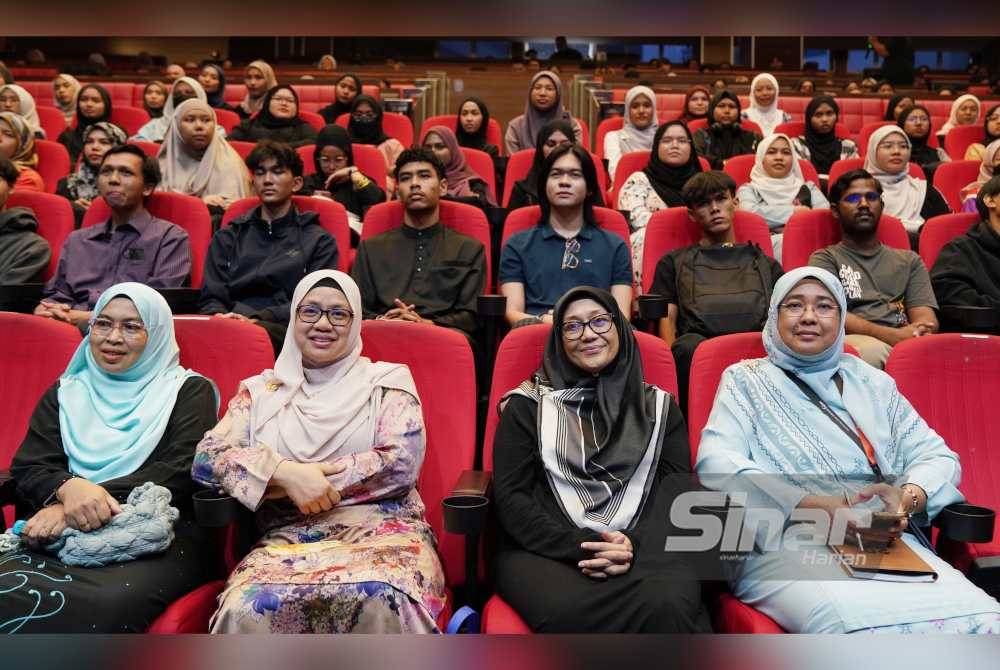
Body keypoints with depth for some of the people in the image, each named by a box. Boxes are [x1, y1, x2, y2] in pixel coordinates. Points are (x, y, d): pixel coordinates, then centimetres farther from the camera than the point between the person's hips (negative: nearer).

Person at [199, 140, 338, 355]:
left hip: (282, 330, -3)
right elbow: (211, 298, 18)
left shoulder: (319, 241, 16)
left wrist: (259, 319, -14)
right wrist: (221, 316, -8)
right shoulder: (228, 237, 27)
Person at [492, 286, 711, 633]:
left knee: (667, 606, -33)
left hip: (644, 549, 2)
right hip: (547, 551, -1)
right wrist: (579, 546, -12)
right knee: (571, 612, -35)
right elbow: (510, 496, 3)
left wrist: (635, 546, -13)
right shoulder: (529, 404, 12)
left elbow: (678, 489, 6)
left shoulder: (659, 406, 18)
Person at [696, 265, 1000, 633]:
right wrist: (816, 508, -16)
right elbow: (715, 463, -5)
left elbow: (937, 455, 18)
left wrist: (907, 498, -7)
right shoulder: (746, 379, 11)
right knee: (863, 624, -35)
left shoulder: (872, 382, 22)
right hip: (783, 546, -4)